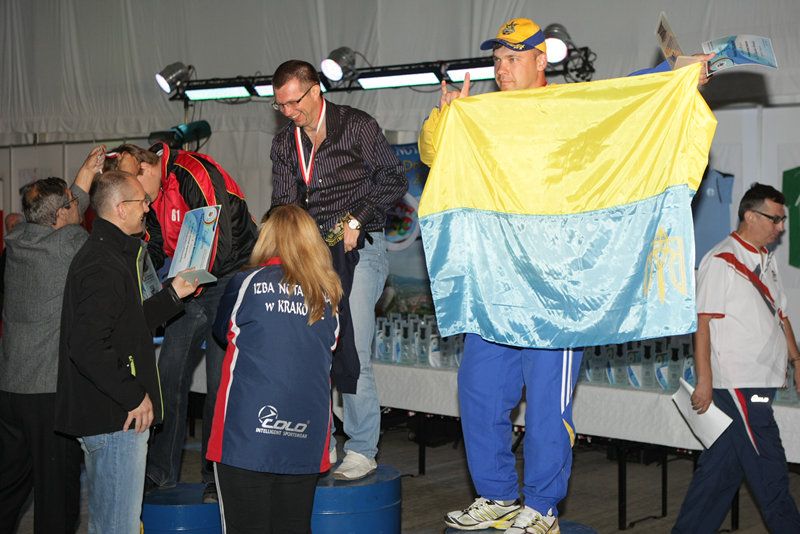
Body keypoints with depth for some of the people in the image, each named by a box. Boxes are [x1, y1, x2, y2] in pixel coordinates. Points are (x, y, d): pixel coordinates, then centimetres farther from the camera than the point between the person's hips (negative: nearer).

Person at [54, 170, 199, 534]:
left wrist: (173, 295, 21)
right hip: (114, 419, -11)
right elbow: (87, 346, -27)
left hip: (109, 413, 11)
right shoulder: (103, 265, -19)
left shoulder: (109, 253, 15)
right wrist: (135, 395, -21)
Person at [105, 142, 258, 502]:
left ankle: (217, 475, 2)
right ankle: (161, 471, 15)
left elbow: (221, 241, -25)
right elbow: (156, 249, 11)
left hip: (230, 275, -8)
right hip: (193, 285, 8)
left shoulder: (195, 174, -22)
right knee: (170, 372, 5)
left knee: (219, 378, -9)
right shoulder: (152, 191, 5)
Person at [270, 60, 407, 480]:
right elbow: (285, 204, 11)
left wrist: (356, 220, -11)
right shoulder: (284, 144, 13)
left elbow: (394, 180, -3)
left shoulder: (357, 126, -3)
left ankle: (362, 450, -2)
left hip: (359, 246, -6)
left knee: (352, 352, -11)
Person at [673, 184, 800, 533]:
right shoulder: (721, 261, -10)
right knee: (769, 474, -4)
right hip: (737, 383, -9)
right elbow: (702, 321, -14)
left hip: (761, 381, 9)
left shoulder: (766, 261, 17)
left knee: (722, 467, 11)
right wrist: (704, 380, -18)